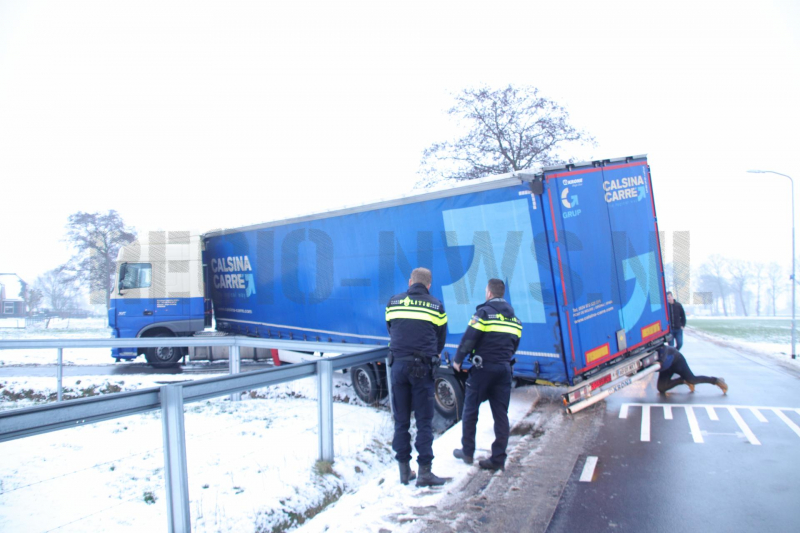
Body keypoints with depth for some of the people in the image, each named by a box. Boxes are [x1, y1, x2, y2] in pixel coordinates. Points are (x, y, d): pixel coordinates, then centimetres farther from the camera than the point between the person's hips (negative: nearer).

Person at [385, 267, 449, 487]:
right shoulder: (436, 306, 3)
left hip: (398, 365, 2)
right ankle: (424, 472, 3)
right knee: (424, 421, 3)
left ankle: (404, 470, 16)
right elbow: (441, 339, 11)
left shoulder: (393, 302, 7)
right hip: (423, 367, -2)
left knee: (401, 420, 10)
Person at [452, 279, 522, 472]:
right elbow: (515, 344, 16)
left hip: (483, 367, -6)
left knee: (470, 409, 9)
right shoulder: (514, 317, 12)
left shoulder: (484, 312, -8)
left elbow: (469, 338, -13)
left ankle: (467, 451, 18)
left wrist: (458, 359, -2)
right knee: (501, 414, 8)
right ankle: (498, 459, 9)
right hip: (504, 369, 6)